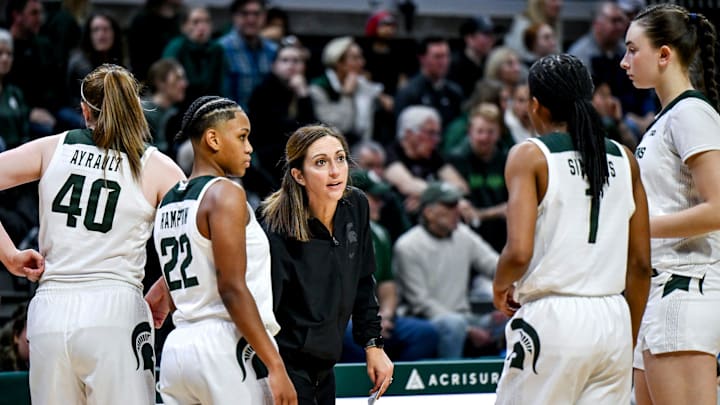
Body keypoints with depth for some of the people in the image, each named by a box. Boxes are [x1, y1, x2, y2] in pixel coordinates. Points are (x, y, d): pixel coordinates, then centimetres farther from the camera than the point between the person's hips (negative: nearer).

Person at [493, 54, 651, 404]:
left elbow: (519, 252, -15)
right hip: (613, 320, 5)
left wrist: (500, 285, 7)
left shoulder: (530, 155, -3)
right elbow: (641, 263, 12)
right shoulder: (624, 159, 11)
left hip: (553, 318, -5)